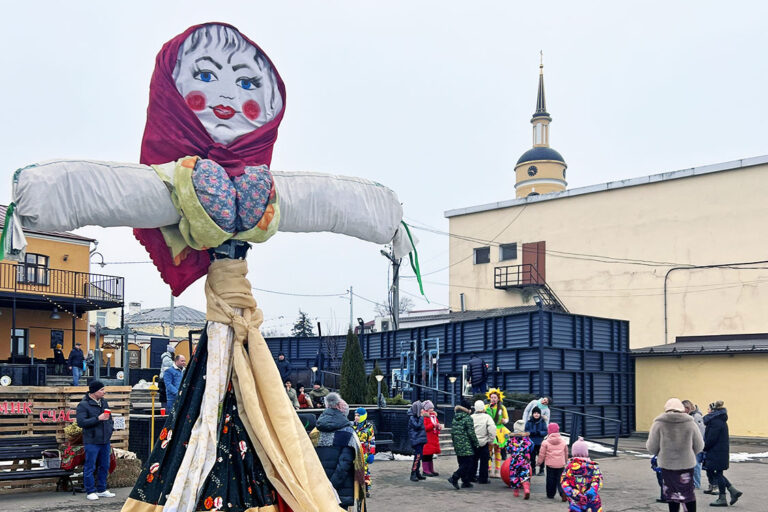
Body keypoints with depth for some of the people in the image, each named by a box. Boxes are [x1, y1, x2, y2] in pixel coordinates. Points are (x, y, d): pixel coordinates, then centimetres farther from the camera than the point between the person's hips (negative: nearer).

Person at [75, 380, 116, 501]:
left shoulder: (104, 402, 12)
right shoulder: (83, 405, -11)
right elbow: (81, 422, -20)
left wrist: (110, 427, 11)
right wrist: (98, 419, -23)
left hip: (105, 441, 7)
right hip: (92, 442, -7)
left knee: (104, 466, 12)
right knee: (90, 467, -1)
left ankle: (102, 490, 22)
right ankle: (90, 491, 8)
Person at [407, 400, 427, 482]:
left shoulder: (417, 417, 16)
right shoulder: (412, 418, -11)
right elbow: (417, 426, -20)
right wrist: (421, 417, -14)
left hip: (420, 440, 9)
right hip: (416, 440, -9)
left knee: (419, 456, 12)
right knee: (417, 456, -14)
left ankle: (417, 473, 19)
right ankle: (413, 474, -11)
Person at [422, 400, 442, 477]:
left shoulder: (434, 415, 17)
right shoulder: (424, 416, -11)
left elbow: (437, 423, 28)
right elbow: (424, 428, -20)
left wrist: (438, 427, 5)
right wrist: (433, 425, -23)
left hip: (433, 438, 9)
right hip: (426, 439, -9)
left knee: (431, 455, 14)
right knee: (426, 455, -5)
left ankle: (431, 470, 20)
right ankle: (426, 471, -1)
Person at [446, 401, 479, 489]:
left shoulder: (455, 419, 11)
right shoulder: (468, 419, -10)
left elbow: (452, 432, 15)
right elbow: (471, 433, -13)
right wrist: (476, 443, -4)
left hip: (457, 445, 8)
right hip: (467, 445, -8)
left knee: (462, 464, 12)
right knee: (468, 463, -5)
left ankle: (466, 482, 13)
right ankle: (454, 478, -16)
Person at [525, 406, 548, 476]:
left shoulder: (543, 422, 1)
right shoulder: (529, 422, 4)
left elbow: (545, 432, -1)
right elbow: (526, 431, 2)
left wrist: (540, 432, -20)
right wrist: (531, 433, -18)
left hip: (540, 443, -1)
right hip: (531, 443, 1)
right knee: (532, 457, 5)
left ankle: (541, 470, 14)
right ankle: (533, 470, 16)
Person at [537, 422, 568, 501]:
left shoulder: (545, 442, -7)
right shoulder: (563, 442, 3)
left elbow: (542, 454, -3)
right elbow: (566, 453, 13)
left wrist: (539, 461, 12)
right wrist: (566, 461, 28)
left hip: (550, 464, -2)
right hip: (560, 464, 2)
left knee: (550, 480, 10)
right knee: (560, 479, 6)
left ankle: (550, 495, 16)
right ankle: (563, 492, -15)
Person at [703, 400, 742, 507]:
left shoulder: (715, 422, -19)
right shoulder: (721, 420, 13)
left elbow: (711, 439, -21)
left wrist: (703, 448, -8)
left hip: (717, 453, -10)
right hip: (722, 451, 10)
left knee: (717, 474, 0)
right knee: (717, 474, 16)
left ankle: (722, 499, 7)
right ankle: (733, 491, 15)